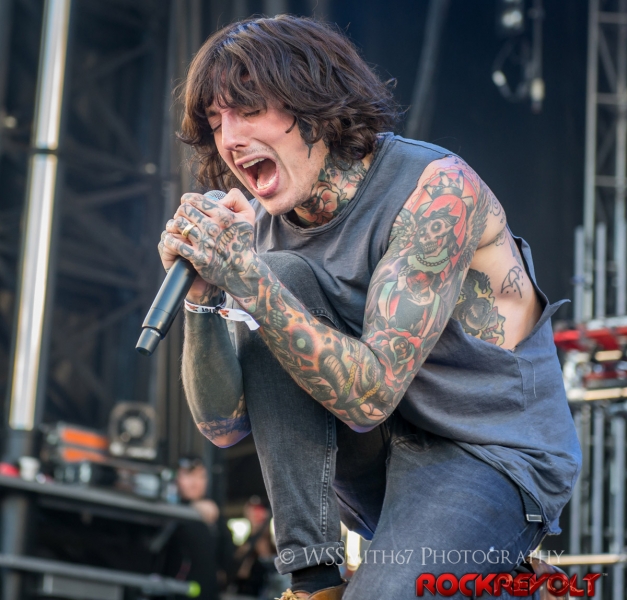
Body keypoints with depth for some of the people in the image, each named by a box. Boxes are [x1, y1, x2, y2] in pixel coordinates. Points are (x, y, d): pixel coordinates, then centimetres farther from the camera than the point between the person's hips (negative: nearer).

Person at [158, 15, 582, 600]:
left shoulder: (436, 187, -19)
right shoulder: (263, 227, -1)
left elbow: (370, 393, -27)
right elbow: (225, 424, -4)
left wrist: (246, 277, -34)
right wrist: (201, 294, -20)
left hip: (491, 457, -6)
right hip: (372, 455, 6)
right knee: (283, 277, -16)